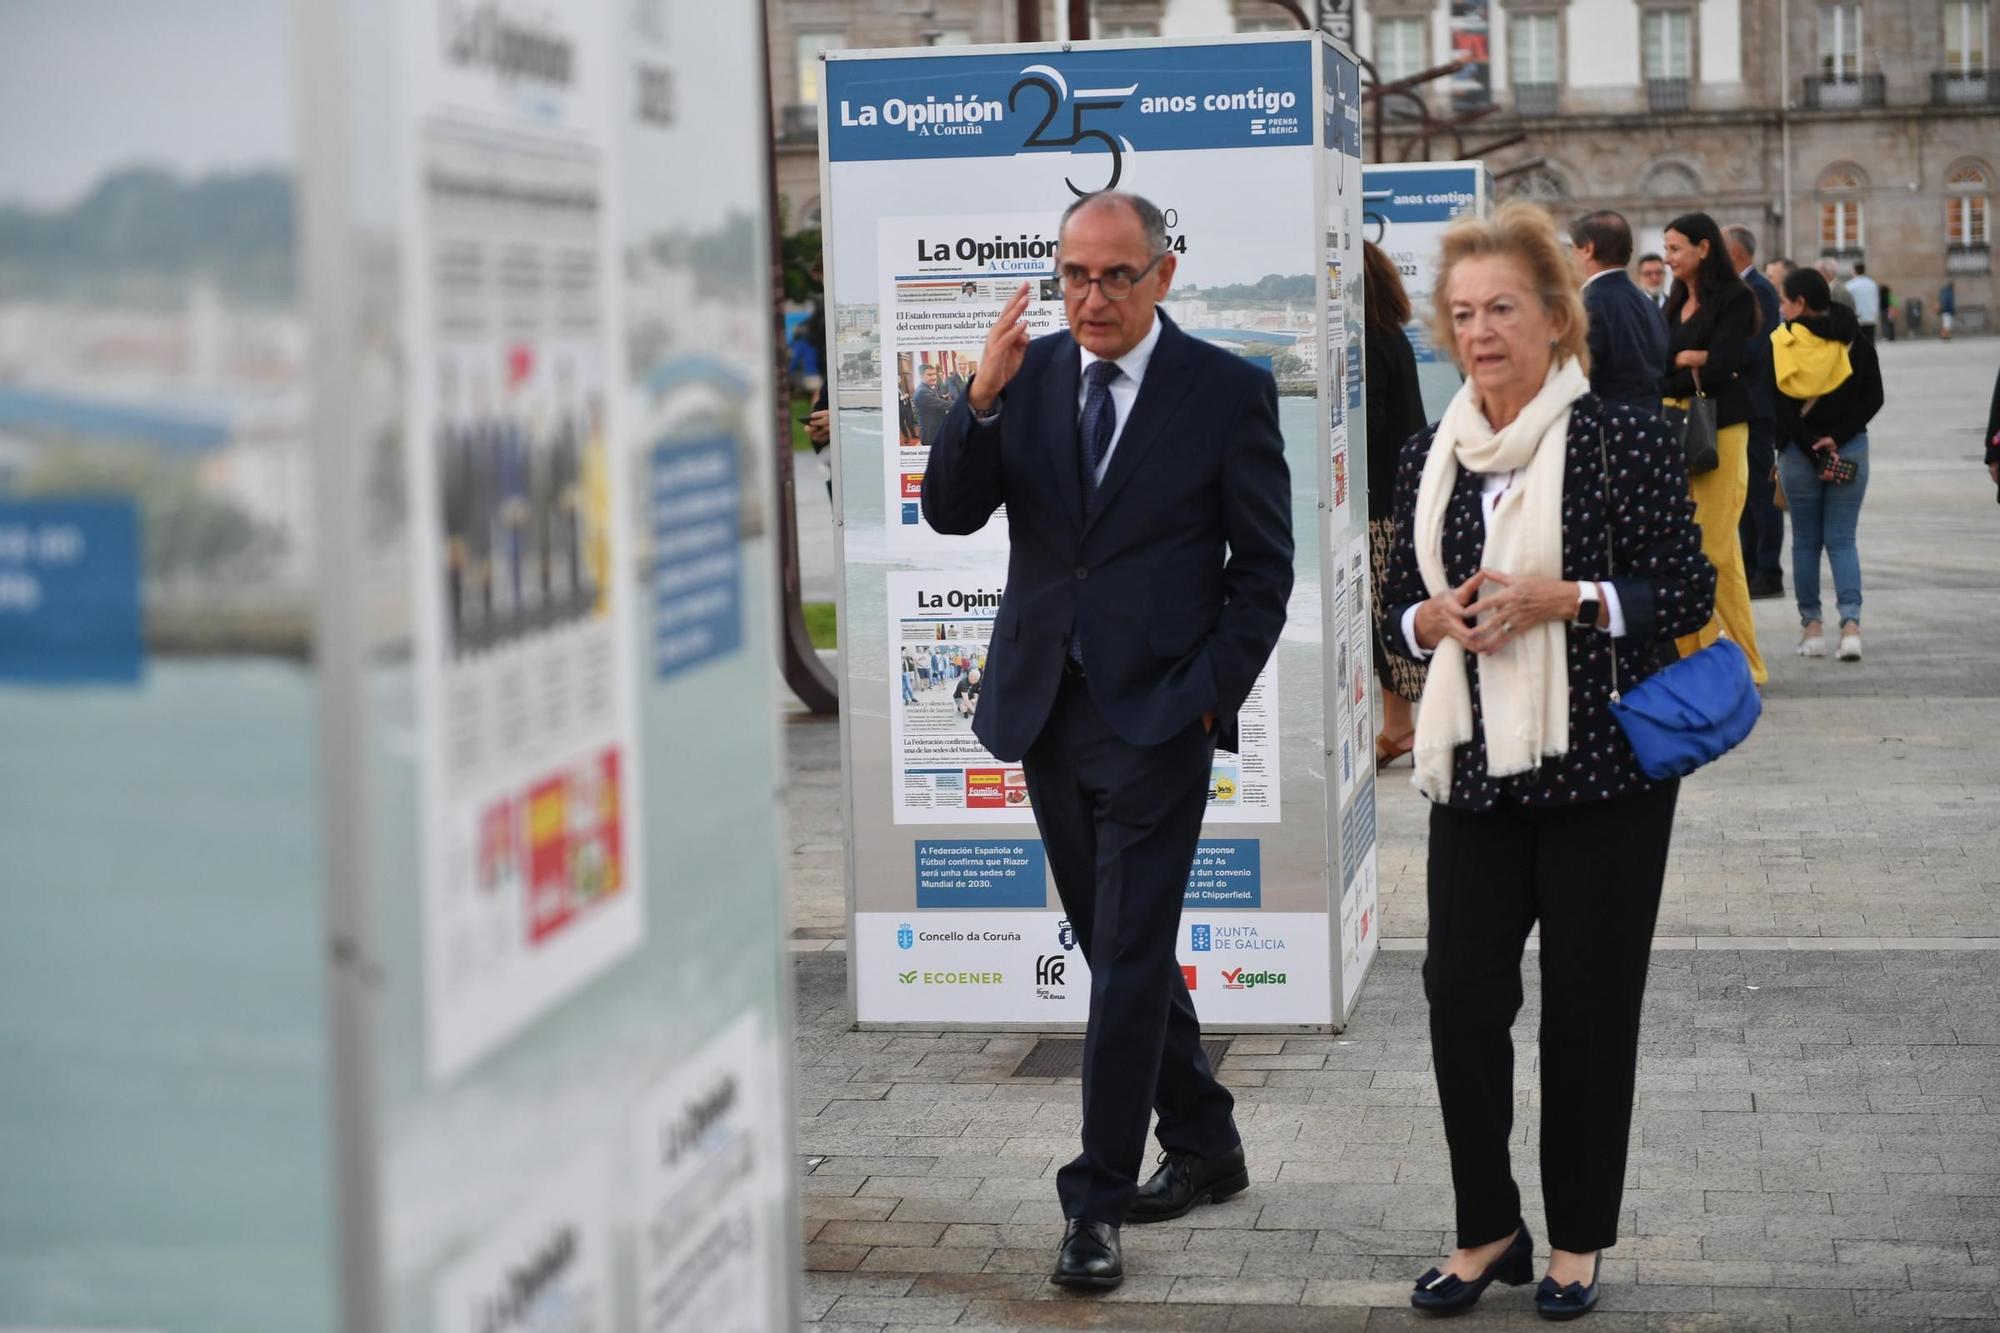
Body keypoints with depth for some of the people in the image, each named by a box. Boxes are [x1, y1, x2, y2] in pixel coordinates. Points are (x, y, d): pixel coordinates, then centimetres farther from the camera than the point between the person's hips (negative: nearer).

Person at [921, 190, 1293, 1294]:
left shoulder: (1228, 391, -5)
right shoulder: (1027, 374, 5)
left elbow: (1264, 565, -2)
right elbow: (951, 511, -1)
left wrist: (1209, 692, -10)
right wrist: (982, 400, -17)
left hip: (1156, 717, -5)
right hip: (1044, 707, 5)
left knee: (1129, 956, -5)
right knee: (1117, 947, 14)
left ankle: (1097, 1203, 2)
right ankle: (1205, 1148, 30)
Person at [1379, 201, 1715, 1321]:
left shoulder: (1625, 441, -7)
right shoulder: (1430, 459, 8)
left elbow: (1691, 592, -7)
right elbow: (1404, 602, 16)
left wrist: (1564, 599, -20)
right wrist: (1432, 619, -7)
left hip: (1604, 769, -4)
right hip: (1476, 769, 4)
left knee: (1589, 1006, 4)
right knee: (1462, 993, 2)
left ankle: (1579, 1240, 20)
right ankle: (1488, 1230, 19)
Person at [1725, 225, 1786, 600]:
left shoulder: (1758, 290, -14)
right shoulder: (1741, 289, 16)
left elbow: (1755, 351, -23)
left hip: (1756, 406, -10)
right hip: (1741, 405, 10)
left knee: (1761, 491, -6)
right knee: (1747, 490, 14)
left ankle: (1768, 574, -3)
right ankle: (1750, 568, 20)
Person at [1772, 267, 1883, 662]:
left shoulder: (1778, 345, -6)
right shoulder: (1855, 342, 3)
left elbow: (1777, 407, -10)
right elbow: (1873, 398, -1)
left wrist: (1812, 450, -10)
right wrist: (1837, 437, -9)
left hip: (1797, 452, -2)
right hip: (1851, 450, 2)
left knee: (1806, 541, 11)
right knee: (1842, 539, 4)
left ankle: (1811, 627, 12)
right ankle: (1851, 624, -11)